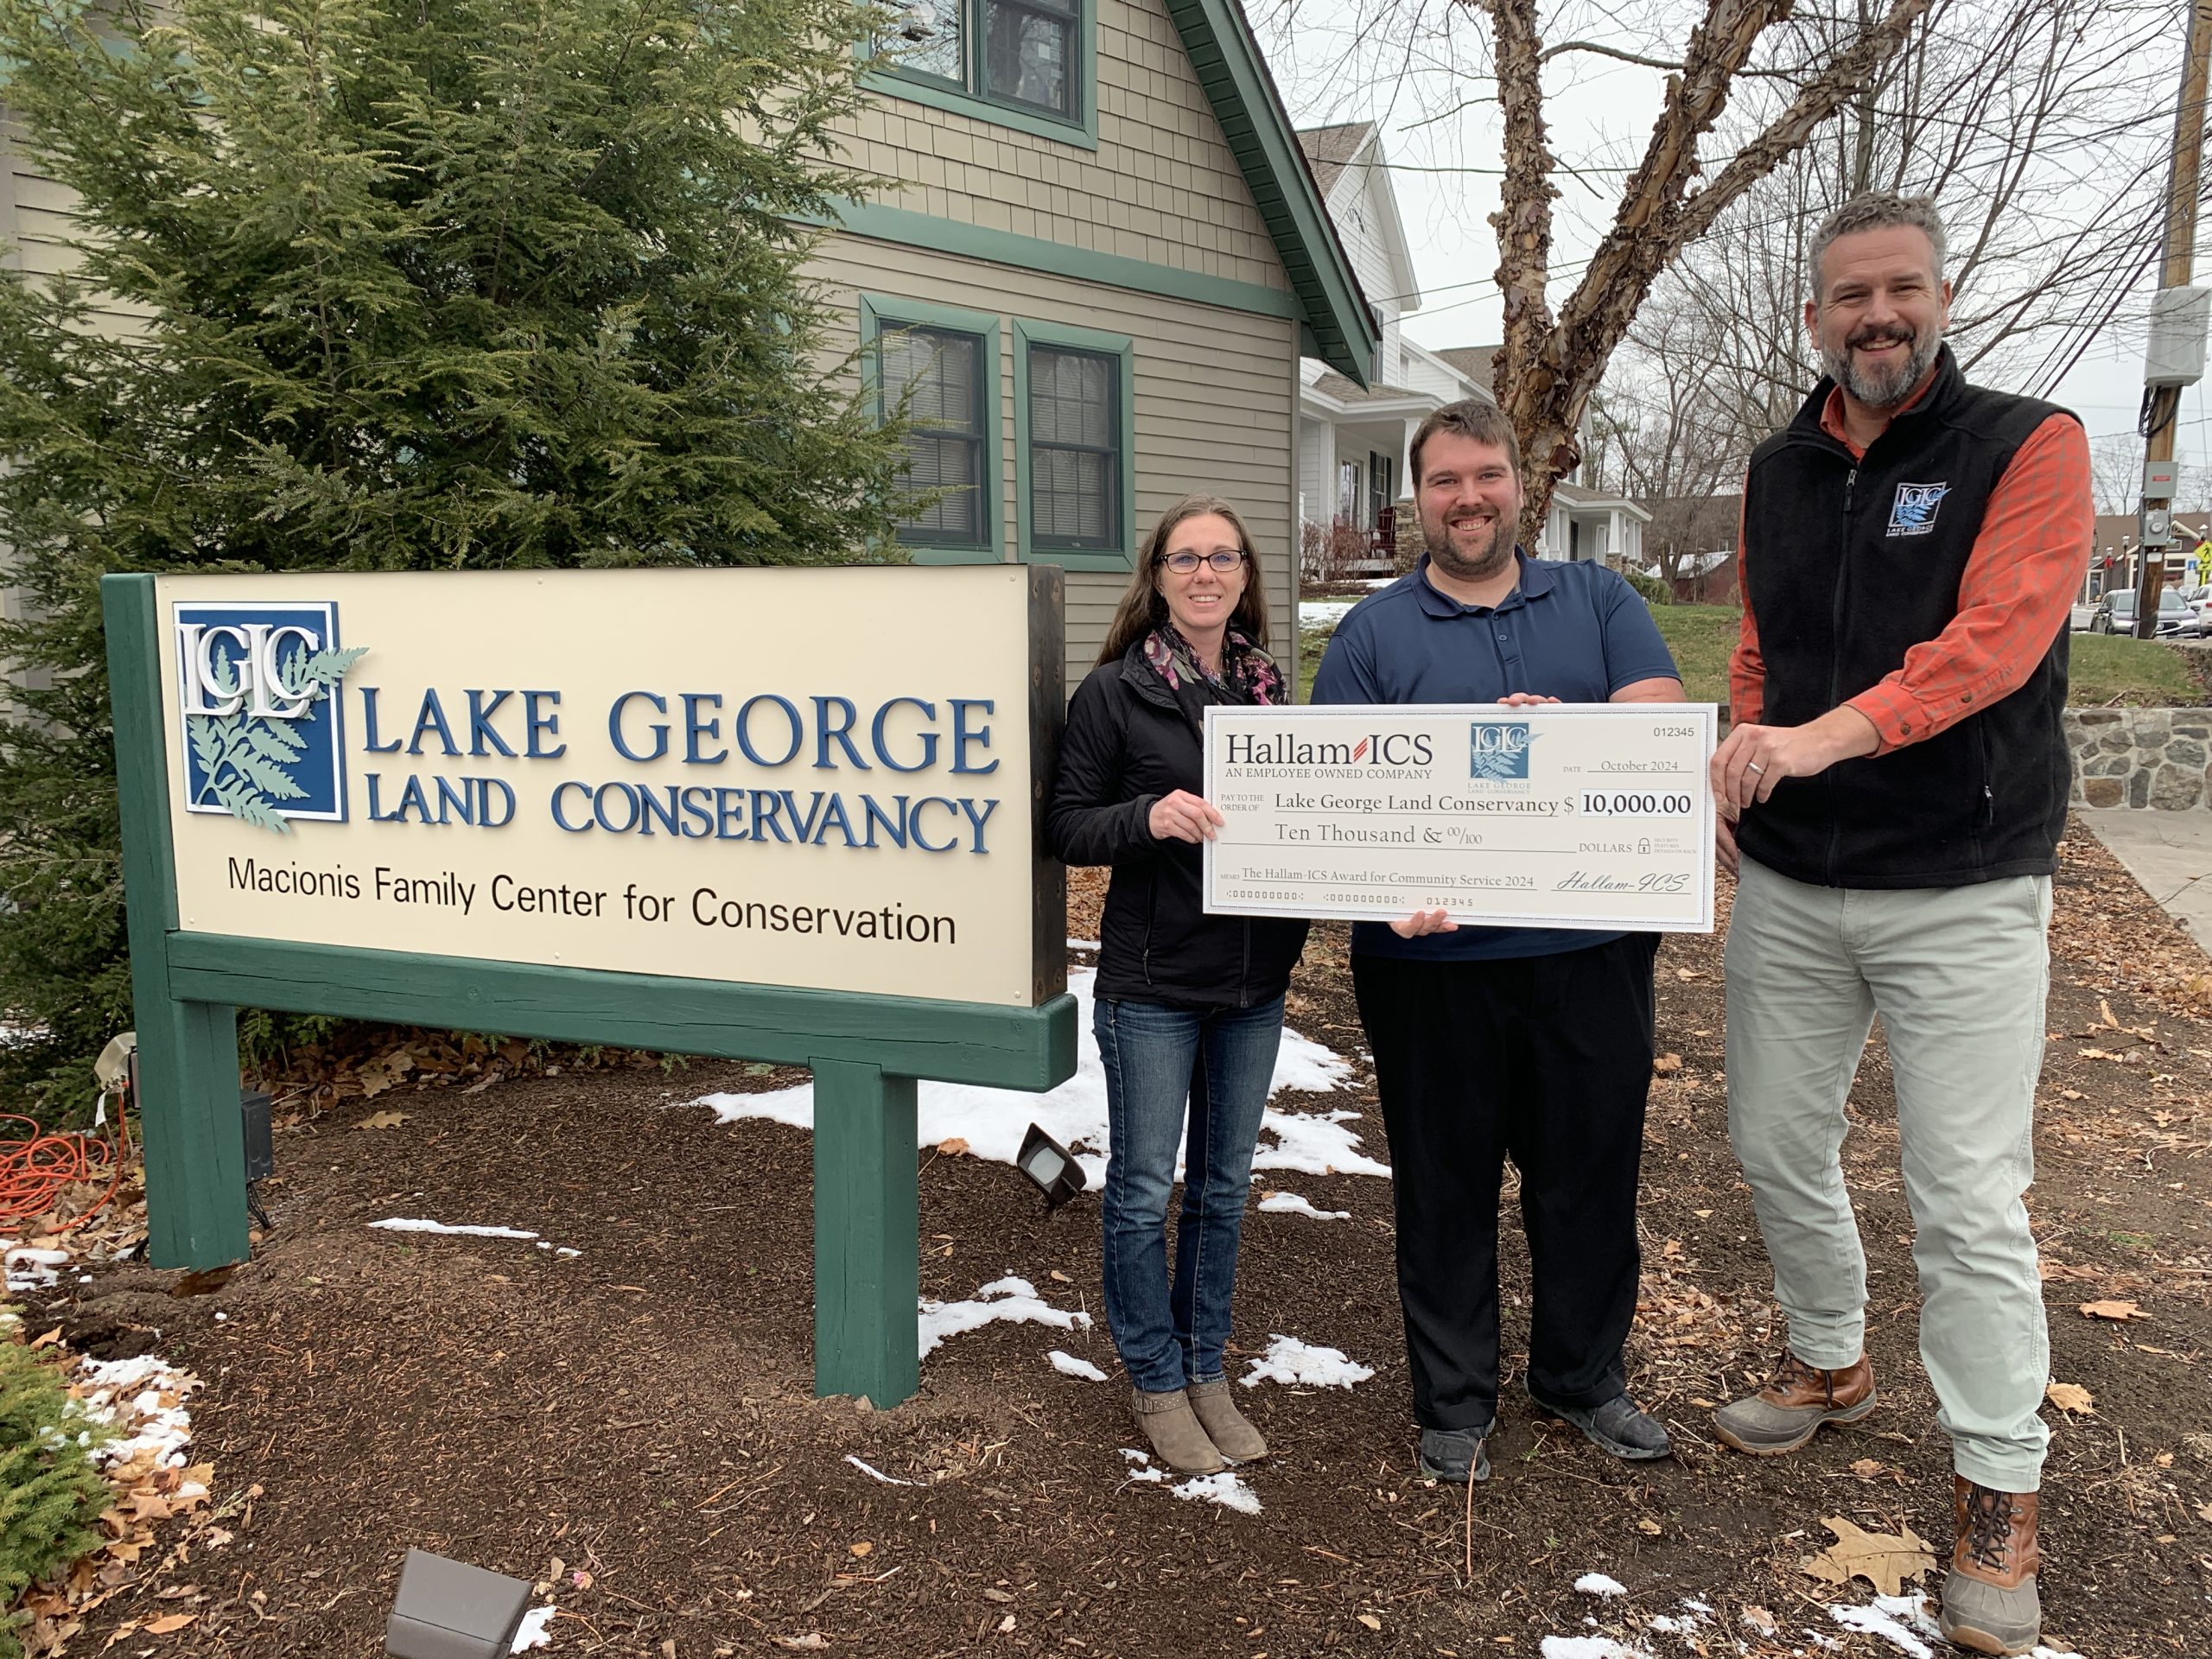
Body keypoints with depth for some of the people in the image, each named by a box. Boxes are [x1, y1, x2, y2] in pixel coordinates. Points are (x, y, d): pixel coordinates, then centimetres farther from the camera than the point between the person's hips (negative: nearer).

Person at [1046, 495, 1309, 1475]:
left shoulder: (1266, 688, 7)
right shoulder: (1116, 691, -7)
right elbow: (1065, 826, -7)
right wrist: (1147, 817, -24)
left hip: (1255, 978, 5)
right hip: (1152, 982, -5)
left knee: (1224, 1184, 14)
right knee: (1143, 1188, 5)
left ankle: (1205, 1371, 30)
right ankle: (1156, 1384, 23)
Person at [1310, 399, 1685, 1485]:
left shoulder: (1598, 601, 10)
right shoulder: (1372, 631, 4)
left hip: (1591, 949, 2)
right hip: (1432, 959, -2)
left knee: (1591, 1171, 14)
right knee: (1445, 1185, 10)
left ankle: (1583, 1375, 37)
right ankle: (1454, 1401, 29)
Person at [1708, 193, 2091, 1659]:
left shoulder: (2029, 446, -6)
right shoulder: (1780, 472, 10)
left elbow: (1993, 640, -21)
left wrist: (1828, 736, -35)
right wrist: (1744, 769, -1)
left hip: (1962, 891, -5)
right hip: (1790, 885, 5)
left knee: (1971, 1201, -2)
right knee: (1780, 1146, 14)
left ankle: (2000, 1496, 15)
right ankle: (1830, 1367, 38)